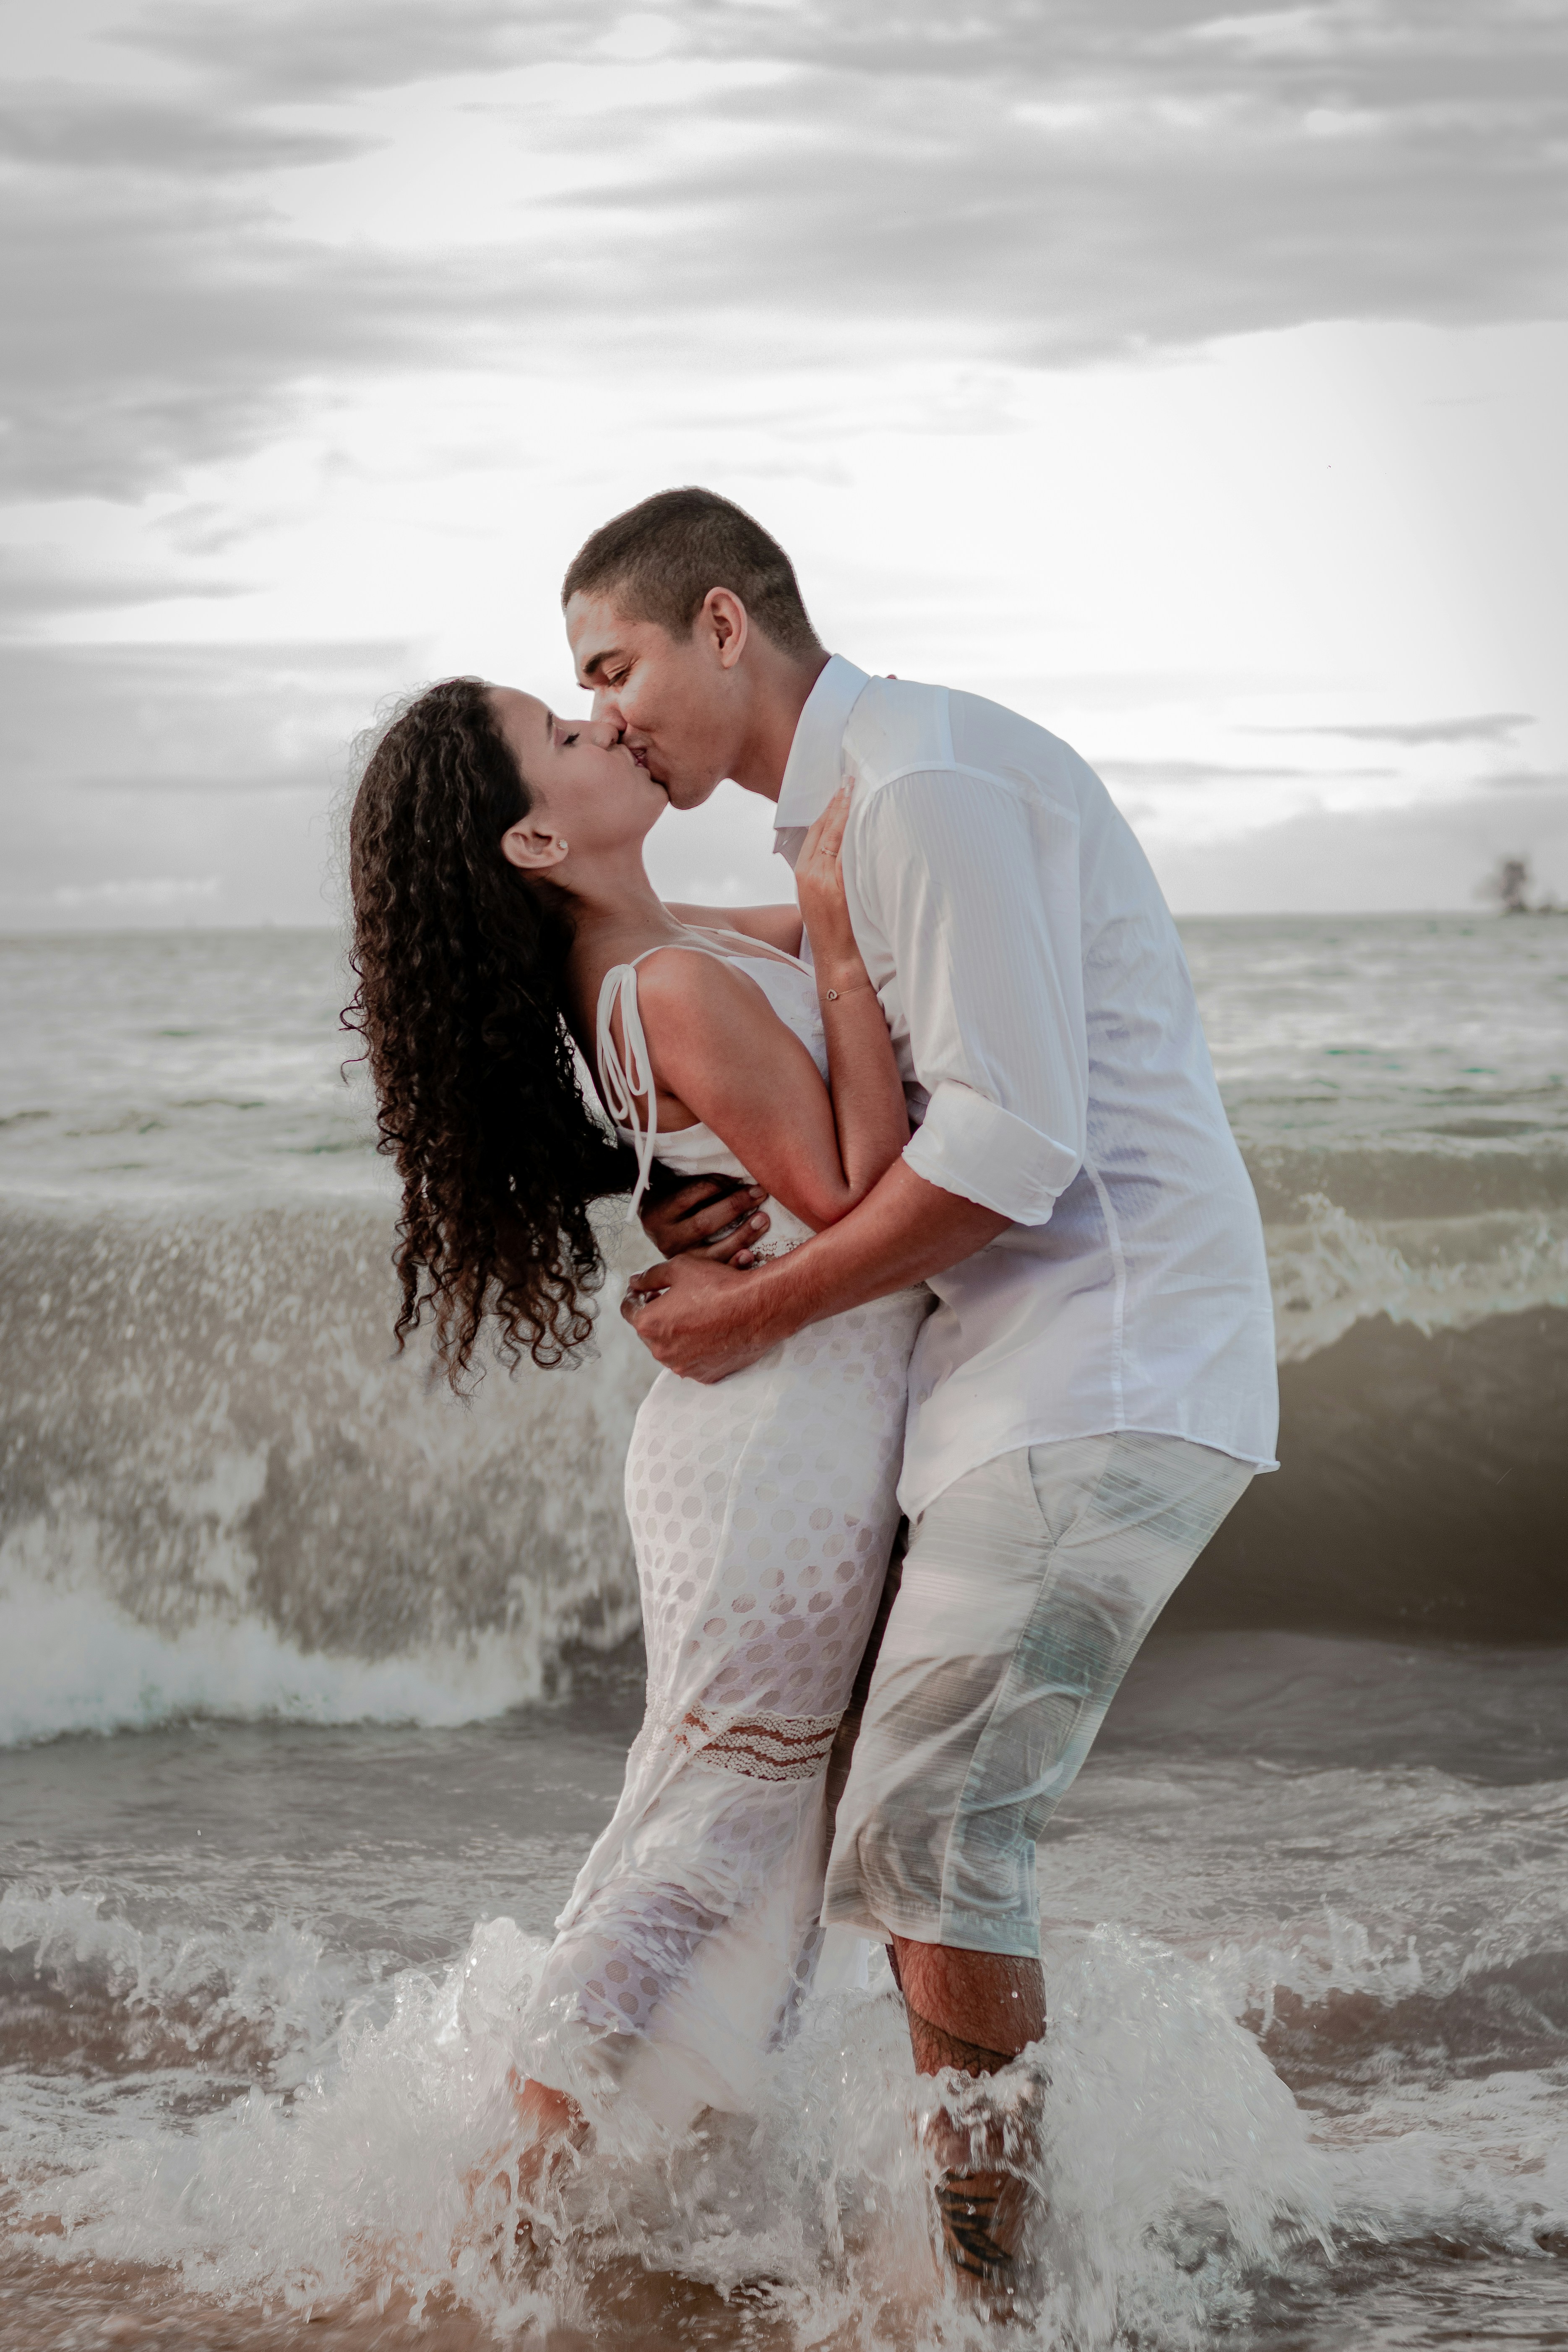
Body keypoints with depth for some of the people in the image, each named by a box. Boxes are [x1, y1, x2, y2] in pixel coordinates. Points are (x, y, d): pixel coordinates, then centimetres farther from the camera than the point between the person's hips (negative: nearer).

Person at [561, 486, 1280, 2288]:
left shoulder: (926, 779, -14)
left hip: (1104, 1371, -10)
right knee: (918, 1813, 12)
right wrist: (707, 1209, 3)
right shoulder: (853, 812, 19)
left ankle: (989, 2277, -3)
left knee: (924, 1826, -12)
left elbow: (1014, 1140, -21)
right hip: (1031, 1374, 10)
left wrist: (764, 1308, -12)